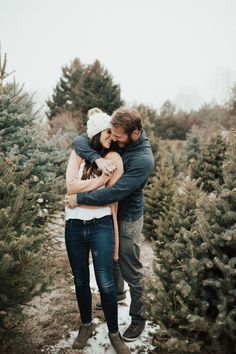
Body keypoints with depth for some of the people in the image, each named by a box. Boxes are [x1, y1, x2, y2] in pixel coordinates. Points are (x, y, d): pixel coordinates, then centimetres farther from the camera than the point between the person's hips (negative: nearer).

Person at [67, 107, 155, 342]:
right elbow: (79, 141, -14)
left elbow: (115, 192, -32)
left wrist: (79, 198, -25)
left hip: (127, 219, -7)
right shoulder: (113, 141, -8)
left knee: (131, 272, 7)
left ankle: (138, 318, 26)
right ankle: (117, 293, 53)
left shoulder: (144, 160, -29)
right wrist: (97, 158, -33)